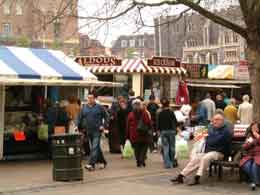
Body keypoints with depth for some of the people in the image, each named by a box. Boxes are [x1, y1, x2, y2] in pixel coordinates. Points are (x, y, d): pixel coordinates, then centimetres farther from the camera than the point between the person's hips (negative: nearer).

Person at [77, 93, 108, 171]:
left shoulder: (99, 107, -2)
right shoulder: (84, 108, 9)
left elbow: (105, 117, 3)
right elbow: (80, 118, 12)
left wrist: (103, 125, -8)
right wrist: (77, 126, -2)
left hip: (97, 131, -5)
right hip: (88, 131, 5)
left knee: (94, 148, -11)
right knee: (94, 148, 12)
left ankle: (91, 164, -16)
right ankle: (103, 162, 26)